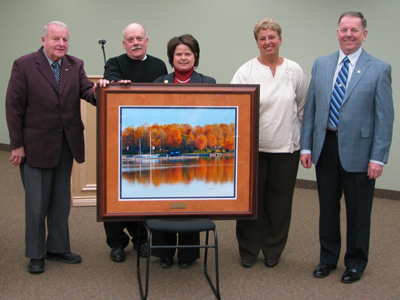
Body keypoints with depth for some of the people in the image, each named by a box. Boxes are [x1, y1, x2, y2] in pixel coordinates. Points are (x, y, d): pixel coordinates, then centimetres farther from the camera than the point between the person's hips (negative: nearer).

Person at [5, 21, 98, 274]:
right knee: (36, 203, 5)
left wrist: (97, 92, -32)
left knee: (61, 201, 15)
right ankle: (35, 255, 22)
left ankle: (58, 248, 31)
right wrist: (17, 145, -10)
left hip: (66, 145, 5)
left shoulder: (75, 65, 4)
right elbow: (14, 108, -8)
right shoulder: (24, 65, -8)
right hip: (36, 145, -4)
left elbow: (88, 92, -7)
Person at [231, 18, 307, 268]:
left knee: (279, 201, 10)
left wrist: (301, 138, 11)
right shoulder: (246, 71, -3)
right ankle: (248, 250, 24)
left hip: (286, 147, 1)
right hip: (252, 146, -1)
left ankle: (273, 250, 28)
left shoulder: (294, 70, 3)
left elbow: (303, 107, 12)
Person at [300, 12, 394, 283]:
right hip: (325, 147, 3)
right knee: (328, 207, 15)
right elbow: (310, 108, 8)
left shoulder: (379, 69, -4)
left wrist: (378, 158, -11)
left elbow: (384, 116, -7)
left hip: (358, 150, -3)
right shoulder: (321, 65, 7)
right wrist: (306, 146, 3)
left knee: (358, 211, 9)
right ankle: (328, 258, 32)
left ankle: (356, 263, 27)